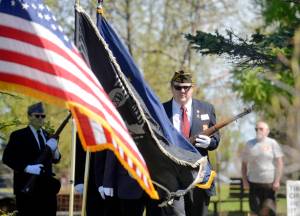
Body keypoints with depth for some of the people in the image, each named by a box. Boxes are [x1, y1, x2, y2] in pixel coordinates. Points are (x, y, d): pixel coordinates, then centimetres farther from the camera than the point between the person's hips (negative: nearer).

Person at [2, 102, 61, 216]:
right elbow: (7, 158, -10)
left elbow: (56, 159, 16)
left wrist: (54, 149, -7)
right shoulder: (19, 136, -2)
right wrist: (27, 168, -21)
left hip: (47, 187, 6)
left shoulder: (46, 135, 17)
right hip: (27, 188, -6)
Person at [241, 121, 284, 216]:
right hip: (254, 183, 2)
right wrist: (245, 181, 4)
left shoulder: (272, 143, 1)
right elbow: (244, 164, 14)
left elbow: (279, 163, -3)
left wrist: (277, 181, -11)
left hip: (269, 183, -2)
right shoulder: (249, 144, 9)